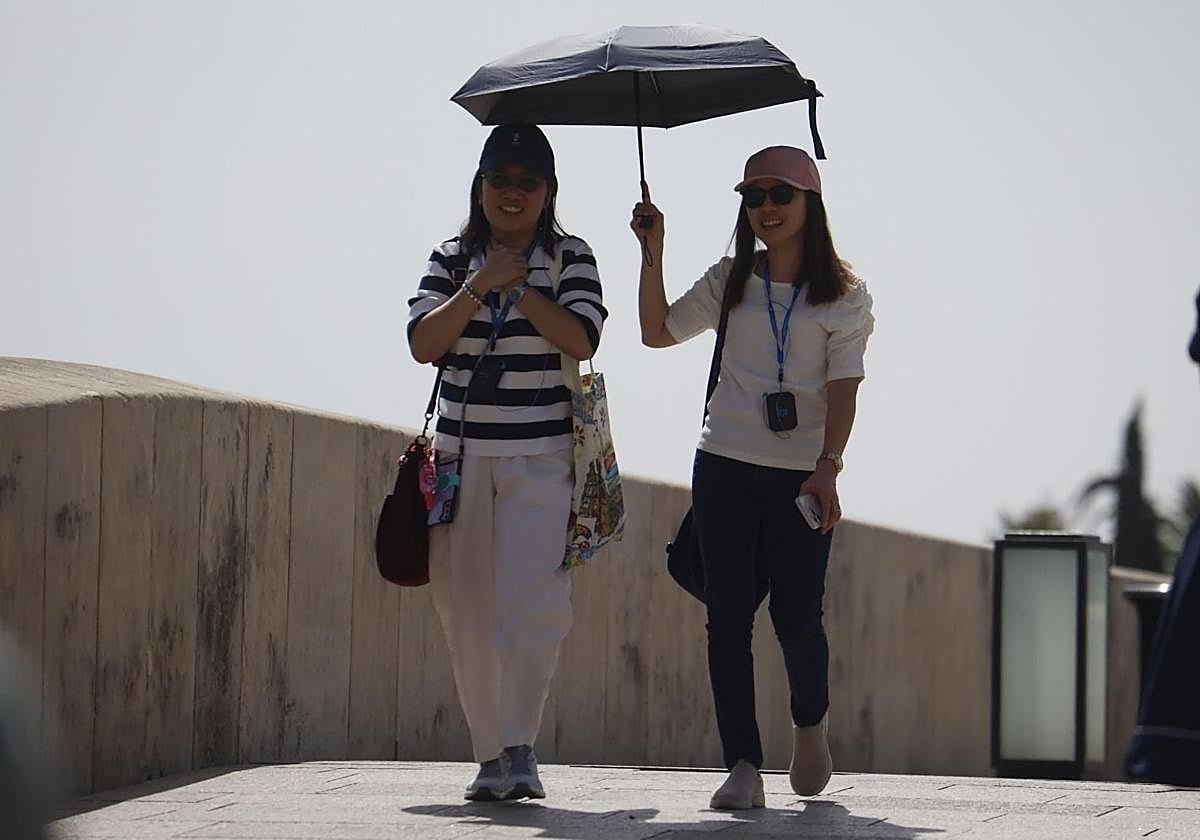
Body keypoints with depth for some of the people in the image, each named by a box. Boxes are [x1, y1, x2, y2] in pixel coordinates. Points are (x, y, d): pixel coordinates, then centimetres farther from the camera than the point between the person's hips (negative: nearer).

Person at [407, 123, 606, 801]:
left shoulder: (569, 258, 4)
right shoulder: (452, 260, 10)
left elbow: (581, 339, -10)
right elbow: (424, 343, -3)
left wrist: (518, 286, -9)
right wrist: (481, 285, -11)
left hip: (541, 458, -3)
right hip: (461, 455, 3)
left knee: (532, 601, -17)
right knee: (467, 610, 3)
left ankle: (521, 745, -9)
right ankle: (491, 753, 11)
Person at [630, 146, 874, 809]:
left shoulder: (843, 297, 2)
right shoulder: (731, 282, 13)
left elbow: (843, 390, -6)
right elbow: (657, 331, 15)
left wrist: (827, 469, -19)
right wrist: (652, 253, 6)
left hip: (802, 475, -3)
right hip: (724, 468, 3)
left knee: (797, 618, -4)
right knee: (728, 617, -5)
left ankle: (809, 725, 27)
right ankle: (743, 766, -5)